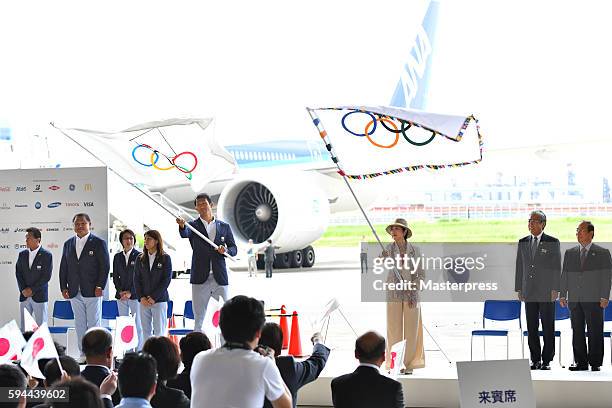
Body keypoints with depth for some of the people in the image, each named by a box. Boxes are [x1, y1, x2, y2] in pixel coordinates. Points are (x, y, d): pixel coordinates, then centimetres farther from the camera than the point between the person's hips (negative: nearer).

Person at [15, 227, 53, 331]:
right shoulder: (22, 254, 10)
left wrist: (32, 290, -12)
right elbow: (18, 273, 8)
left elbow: (46, 276, -9)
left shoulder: (46, 255, -4)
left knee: (41, 326, -2)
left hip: (39, 296, -4)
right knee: (24, 327, 3)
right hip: (24, 296, 4)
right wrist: (23, 290, -6)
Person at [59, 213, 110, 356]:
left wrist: (100, 286, -11)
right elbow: (63, 268, 14)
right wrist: (64, 287, 5)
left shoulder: (99, 243, -1)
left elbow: (105, 266, -4)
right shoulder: (68, 244, 13)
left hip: (92, 292, -5)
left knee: (94, 324, -4)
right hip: (74, 293, 5)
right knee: (80, 325, 7)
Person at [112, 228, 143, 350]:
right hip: (121, 296, 4)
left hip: (135, 295, -4)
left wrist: (131, 293, -11)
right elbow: (115, 276, 12)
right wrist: (120, 291, -3)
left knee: (138, 325, -5)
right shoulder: (117, 257, 11)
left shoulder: (139, 256, -2)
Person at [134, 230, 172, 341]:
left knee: (159, 331, -3)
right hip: (143, 301, 3)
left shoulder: (165, 258, -1)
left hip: (159, 300, -3)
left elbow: (167, 279, -6)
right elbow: (136, 279, 8)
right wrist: (141, 297, -5)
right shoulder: (140, 259, 9)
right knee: (146, 330, 4)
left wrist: (154, 298, -11)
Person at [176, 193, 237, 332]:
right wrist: (182, 226, -42)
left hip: (220, 279, 2)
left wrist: (226, 250, -10)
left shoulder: (224, 227, 11)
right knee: (198, 321, 1)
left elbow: (234, 249, 13)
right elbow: (185, 234, -19)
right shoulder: (193, 225, 4)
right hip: (200, 279, -2)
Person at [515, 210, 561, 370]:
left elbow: (557, 268, -2)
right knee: (531, 328, 4)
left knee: (548, 328, -1)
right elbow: (519, 267, 13)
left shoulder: (553, 242, 0)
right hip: (529, 293, 4)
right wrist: (519, 289, 8)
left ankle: (546, 360, 4)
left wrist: (555, 290, -9)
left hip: (546, 292, -4)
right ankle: (535, 360, 10)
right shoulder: (522, 243, 11)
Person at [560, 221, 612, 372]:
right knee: (577, 332, 4)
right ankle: (581, 362, 10)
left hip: (594, 300, -3)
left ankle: (595, 363, 4)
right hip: (575, 300, 4)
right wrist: (562, 295, 6)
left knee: (595, 332, -2)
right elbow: (565, 275, 13)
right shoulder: (570, 253, 14)